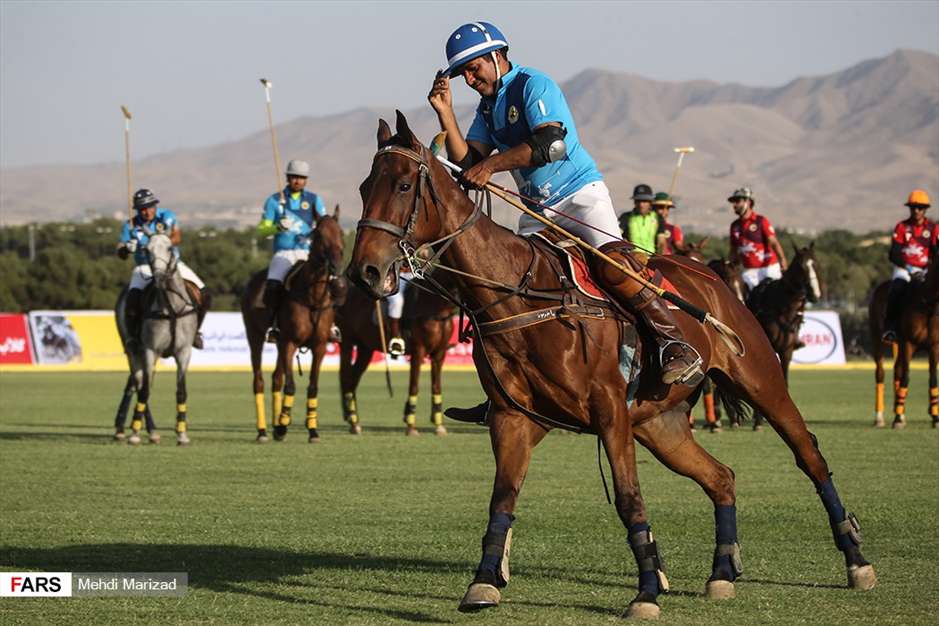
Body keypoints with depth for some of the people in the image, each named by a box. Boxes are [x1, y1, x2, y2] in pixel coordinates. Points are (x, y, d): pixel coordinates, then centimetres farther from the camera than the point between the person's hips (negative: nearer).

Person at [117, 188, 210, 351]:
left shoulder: (166, 216, -4)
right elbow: (121, 254, -1)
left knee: (204, 295, -10)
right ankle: (132, 336, -9)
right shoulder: (131, 226, -3)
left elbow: (177, 237, -20)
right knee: (133, 298, -30)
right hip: (145, 268, -1)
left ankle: (194, 331, 12)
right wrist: (127, 248, -25)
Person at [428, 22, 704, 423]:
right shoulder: (487, 107, 16)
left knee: (611, 261, -32)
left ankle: (675, 344, -32)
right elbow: (466, 161, 7)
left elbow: (551, 144, -25)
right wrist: (445, 112, -1)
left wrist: (491, 164, -29)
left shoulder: (532, 85, -9)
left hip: (581, 193, -8)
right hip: (537, 212, 8)